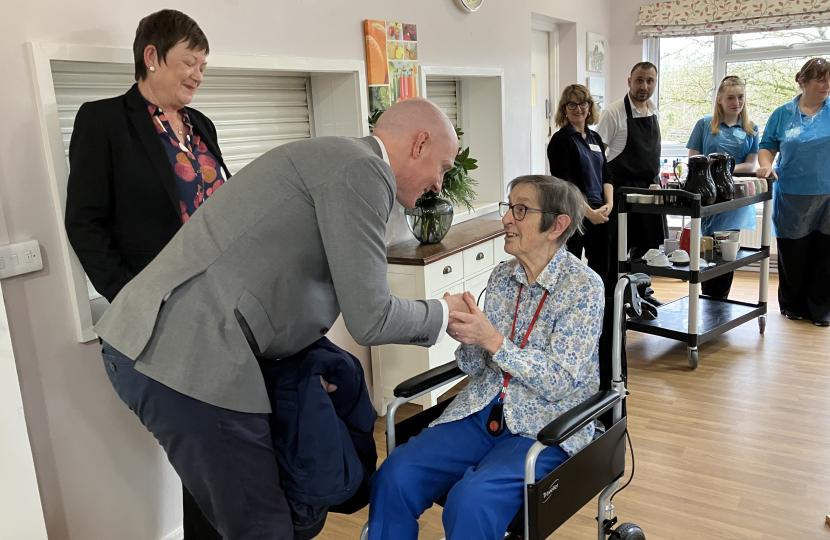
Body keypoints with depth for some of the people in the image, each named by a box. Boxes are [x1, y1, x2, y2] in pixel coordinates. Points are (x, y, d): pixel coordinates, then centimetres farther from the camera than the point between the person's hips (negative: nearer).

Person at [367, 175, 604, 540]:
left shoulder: (583, 287, -10)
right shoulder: (502, 276, 6)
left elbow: (560, 383, -15)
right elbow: (477, 369, 8)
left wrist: (493, 341, -23)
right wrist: (465, 336, -14)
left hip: (548, 426, -5)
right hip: (485, 411, 5)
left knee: (471, 500, -29)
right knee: (393, 476, -15)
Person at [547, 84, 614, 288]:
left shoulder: (595, 138, 14)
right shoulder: (561, 139, -7)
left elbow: (606, 175, 15)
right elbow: (564, 183, -15)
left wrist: (609, 204, -2)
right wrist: (589, 212, -17)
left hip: (599, 214, 7)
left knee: (601, 267, 14)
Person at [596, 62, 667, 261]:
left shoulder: (654, 111, 10)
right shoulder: (614, 112, -11)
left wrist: (656, 179, 15)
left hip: (651, 187, 7)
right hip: (623, 189, -7)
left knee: (653, 248, 10)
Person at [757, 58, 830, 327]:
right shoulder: (783, 114, 3)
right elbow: (767, 146, 5)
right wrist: (765, 165, -13)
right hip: (792, 196, 0)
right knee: (792, 254, 8)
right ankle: (792, 305, 24)